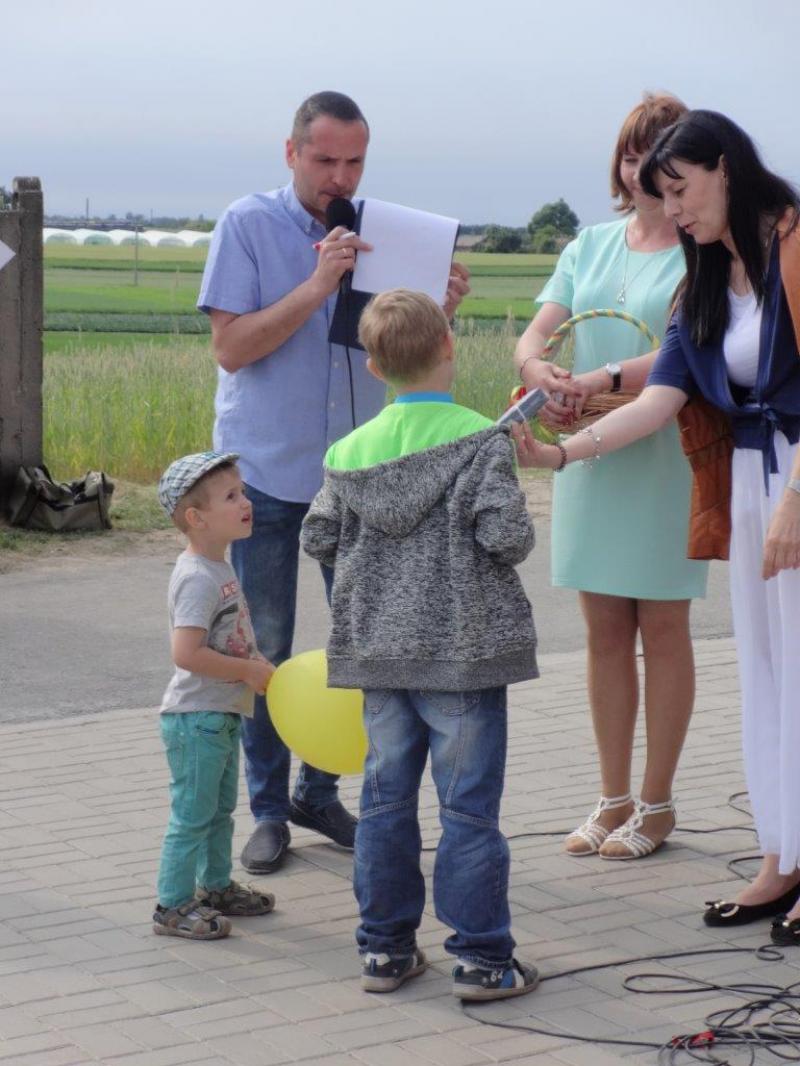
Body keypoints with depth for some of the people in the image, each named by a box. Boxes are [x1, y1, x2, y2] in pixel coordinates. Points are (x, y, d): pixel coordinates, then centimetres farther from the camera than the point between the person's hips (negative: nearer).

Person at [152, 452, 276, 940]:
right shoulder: (199, 578, -22)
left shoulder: (220, 569, 9)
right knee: (193, 814, -2)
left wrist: (258, 665, 7)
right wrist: (249, 671, -21)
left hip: (222, 714, 10)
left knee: (221, 809, 21)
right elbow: (187, 653, -30)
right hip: (196, 719, -10)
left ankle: (217, 886, 35)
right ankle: (174, 905, 7)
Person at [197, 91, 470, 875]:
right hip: (267, 472, -3)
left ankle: (319, 792, 23)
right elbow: (230, 346, -13)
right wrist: (316, 288, -23)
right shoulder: (249, 225, -6)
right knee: (265, 652, 4)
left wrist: (441, 309, -13)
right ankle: (268, 809, 15)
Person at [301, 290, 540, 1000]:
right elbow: (506, 536, -18)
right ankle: (482, 957, 6)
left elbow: (319, 537, 8)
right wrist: (518, 531, 4)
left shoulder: (351, 450, 3)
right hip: (462, 649, -4)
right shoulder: (481, 441, -11)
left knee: (386, 798, 12)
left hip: (379, 648, 5)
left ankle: (385, 947, 18)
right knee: (469, 804, 1)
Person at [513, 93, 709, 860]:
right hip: (588, 455, 5)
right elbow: (534, 334, 2)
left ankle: (656, 805, 15)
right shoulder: (589, 247, 11)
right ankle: (613, 800, 20)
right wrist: (538, 370, -21)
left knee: (663, 630, 4)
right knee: (604, 631, 9)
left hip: (664, 459, -5)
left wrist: (603, 379, -33)